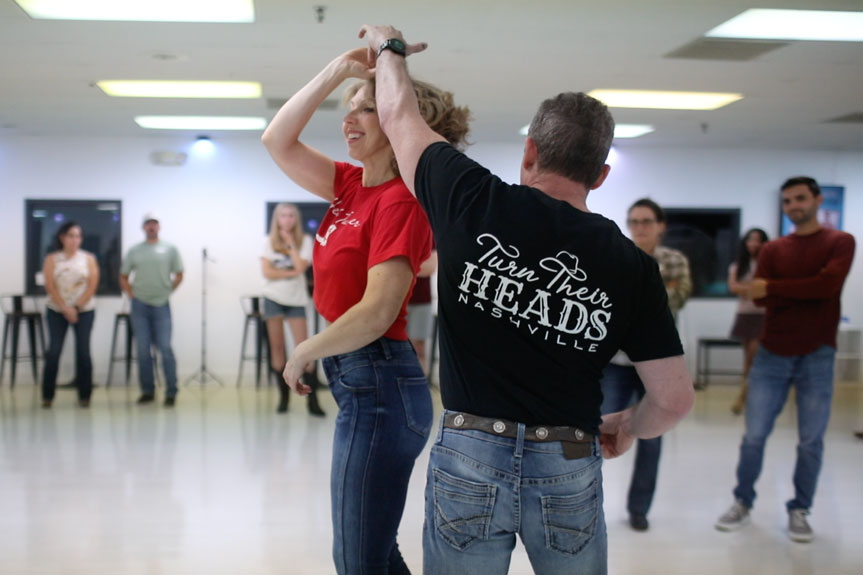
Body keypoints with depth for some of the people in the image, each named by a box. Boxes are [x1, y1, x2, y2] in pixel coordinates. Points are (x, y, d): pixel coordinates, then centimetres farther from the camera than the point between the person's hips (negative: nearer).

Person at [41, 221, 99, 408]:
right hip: (56, 311, 0)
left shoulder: (88, 258, 3)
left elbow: (92, 286, -2)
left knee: (83, 351, -1)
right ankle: (47, 396, 6)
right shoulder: (52, 259, 3)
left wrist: (77, 307, -9)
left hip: (84, 310, 0)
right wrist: (66, 309, -13)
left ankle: (84, 395, 6)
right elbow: (50, 286, -5)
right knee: (54, 351, -3)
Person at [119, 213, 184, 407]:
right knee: (143, 351, 6)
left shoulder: (169, 249, 4)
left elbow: (179, 275, 8)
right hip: (139, 305, 2)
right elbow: (123, 277, 14)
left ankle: (171, 392, 1)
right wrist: (131, 294, 2)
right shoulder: (134, 251, 9)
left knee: (165, 349, -5)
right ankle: (147, 391, 15)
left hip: (161, 305, -2)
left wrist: (168, 291, 0)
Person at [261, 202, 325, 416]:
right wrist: (291, 273, -14)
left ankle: (312, 398, -6)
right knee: (277, 347, 2)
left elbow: (301, 267, -14)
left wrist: (291, 243, -11)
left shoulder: (305, 241, 0)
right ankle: (283, 396, 10)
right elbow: (266, 271, -7)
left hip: (296, 299, -1)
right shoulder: (269, 241, 2)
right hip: (273, 298, 1)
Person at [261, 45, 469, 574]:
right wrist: (337, 71, 3)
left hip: (378, 383, -9)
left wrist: (303, 354, -10)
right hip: (355, 377, 9)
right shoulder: (352, 185, 8)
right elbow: (278, 141, 9)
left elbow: (377, 311, -24)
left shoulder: (401, 202, -17)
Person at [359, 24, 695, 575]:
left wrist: (388, 46, 28)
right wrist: (626, 427, 19)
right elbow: (675, 398, -2)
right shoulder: (631, 265, -4)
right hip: (570, 470, 1)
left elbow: (398, 115, 10)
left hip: (468, 458, -1)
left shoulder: (475, 202, -7)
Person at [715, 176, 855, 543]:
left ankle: (799, 510, 19)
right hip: (772, 355, 2)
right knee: (754, 436, 4)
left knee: (811, 441, 3)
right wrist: (809, 291, -15)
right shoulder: (772, 250, 9)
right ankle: (742, 503, 19)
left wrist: (774, 288, -11)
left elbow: (828, 284, -16)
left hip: (817, 357, -2)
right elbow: (758, 297, -5)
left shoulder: (840, 242, 2)